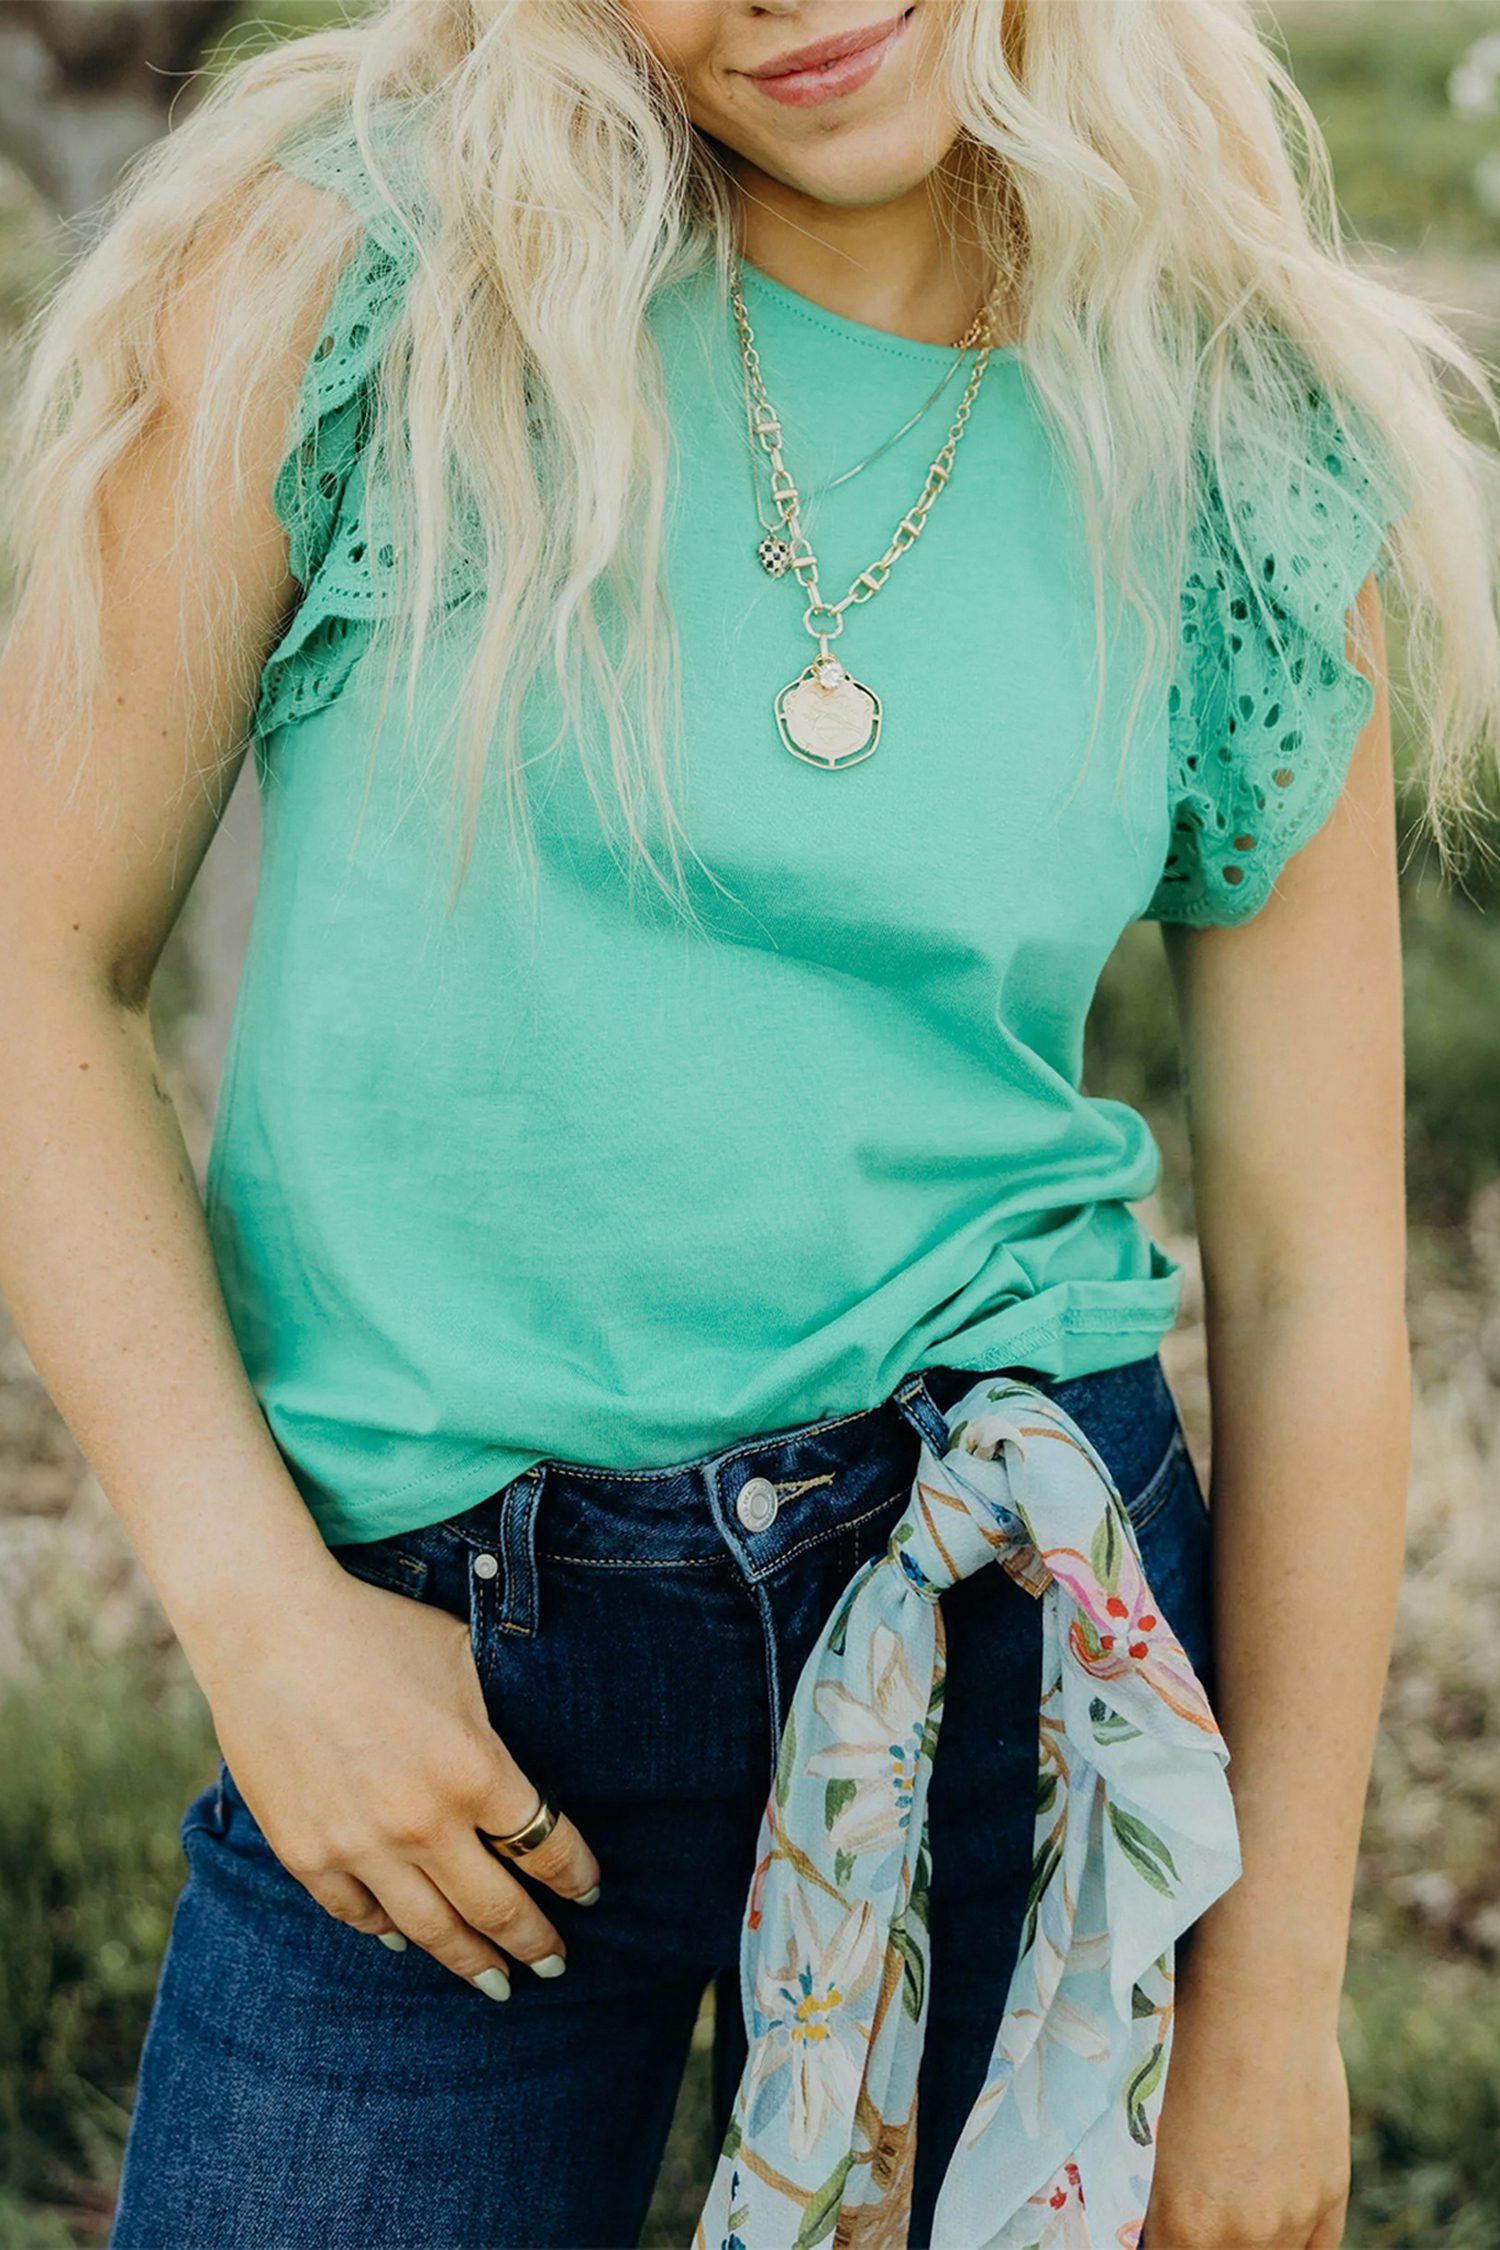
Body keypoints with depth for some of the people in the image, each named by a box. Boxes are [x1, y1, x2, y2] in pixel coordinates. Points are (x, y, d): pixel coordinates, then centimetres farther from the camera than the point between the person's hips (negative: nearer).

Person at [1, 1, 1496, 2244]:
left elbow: (1313, 1266, 3)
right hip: (423, 1669, -1)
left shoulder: (1248, 473, 0)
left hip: (1022, 1619, 2)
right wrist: (256, 1609, -9)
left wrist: (1269, 1994, 3)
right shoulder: (351, 254, -5)